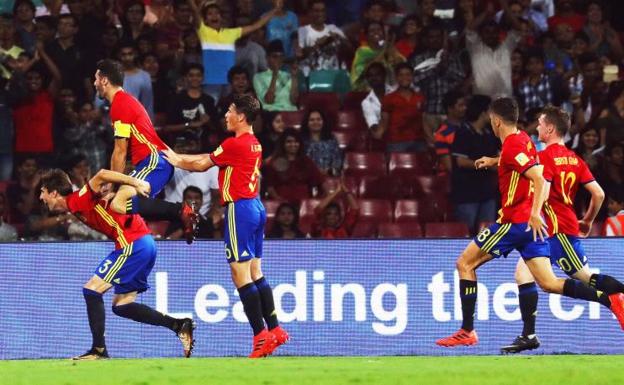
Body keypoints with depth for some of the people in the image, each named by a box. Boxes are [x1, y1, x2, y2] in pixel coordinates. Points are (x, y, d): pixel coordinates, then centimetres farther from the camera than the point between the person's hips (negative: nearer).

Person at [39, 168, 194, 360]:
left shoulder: (77, 200, -10)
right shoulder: (77, 206, 17)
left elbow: (102, 175, -23)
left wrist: (135, 183, -26)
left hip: (133, 244, -10)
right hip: (143, 243, 10)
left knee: (92, 290, -7)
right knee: (121, 306, 11)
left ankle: (99, 349, -7)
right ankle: (179, 325, 7)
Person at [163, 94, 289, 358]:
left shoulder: (235, 144, -13)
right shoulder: (254, 144, 14)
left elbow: (201, 165, -2)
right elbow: (209, 158, 20)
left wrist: (177, 161, 15)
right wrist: (177, 157, 21)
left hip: (240, 208, -9)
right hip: (256, 207, 9)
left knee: (241, 275, -8)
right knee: (255, 275, 13)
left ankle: (261, 335, -12)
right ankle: (274, 329, 12)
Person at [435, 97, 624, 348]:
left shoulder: (511, 146, -14)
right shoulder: (523, 139, 13)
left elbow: (540, 179, -26)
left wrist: (535, 214, -34)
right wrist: (494, 161, 40)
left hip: (515, 221, -8)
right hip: (531, 224, 8)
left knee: (465, 263, 4)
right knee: (548, 284, 2)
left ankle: (467, 331, 2)